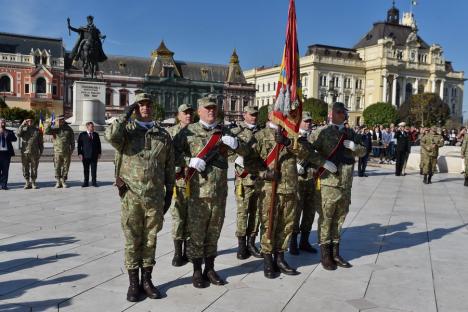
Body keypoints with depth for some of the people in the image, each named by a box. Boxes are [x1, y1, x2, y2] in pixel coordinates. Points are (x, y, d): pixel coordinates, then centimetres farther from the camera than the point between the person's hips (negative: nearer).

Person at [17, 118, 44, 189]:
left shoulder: (37, 130, 9)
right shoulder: (23, 129, 10)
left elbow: (41, 142, 10)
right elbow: (18, 134, -12)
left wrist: (41, 151, 3)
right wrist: (22, 125, -16)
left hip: (34, 153, 0)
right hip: (25, 152, 0)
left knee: (34, 168, 3)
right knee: (25, 169, 3)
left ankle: (33, 182, 11)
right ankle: (27, 183, 10)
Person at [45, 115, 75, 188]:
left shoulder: (69, 129, 5)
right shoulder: (55, 129, 5)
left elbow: (72, 141, 7)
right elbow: (47, 131, -10)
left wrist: (72, 149, 2)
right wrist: (49, 124, -20)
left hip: (66, 152, 0)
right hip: (57, 151, 0)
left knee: (66, 167, 4)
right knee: (57, 168, 2)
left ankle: (63, 181, 14)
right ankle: (58, 182, 10)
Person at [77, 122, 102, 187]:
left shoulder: (96, 134, 10)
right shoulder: (82, 135, 2)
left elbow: (99, 144, 13)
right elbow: (79, 145, 0)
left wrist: (99, 153, 6)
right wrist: (80, 154, -7)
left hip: (94, 155, 2)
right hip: (85, 155, -2)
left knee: (94, 169, 3)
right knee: (86, 169, 3)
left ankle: (94, 182, 11)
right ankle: (86, 182, 11)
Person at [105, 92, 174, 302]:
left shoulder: (163, 135, 9)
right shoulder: (127, 130, 2)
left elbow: (169, 167, 11)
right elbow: (111, 136, -23)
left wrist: (169, 192, 9)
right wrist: (125, 115, -13)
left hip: (155, 197, 2)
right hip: (131, 196, -2)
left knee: (150, 239, 10)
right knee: (132, 240, 6)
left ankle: (147, 280, 23)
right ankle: (133, 283, 17)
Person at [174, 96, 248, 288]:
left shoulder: (224, 132, 11)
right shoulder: (188, 132, 0)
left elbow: (245, 152, 12)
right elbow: (173, 155, -1)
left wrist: (235, 143, -9)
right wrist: (190, 161, -18)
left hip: (220, 191, 4)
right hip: (197, 191, -4)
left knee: (214, 231, 13)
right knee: (196, 232, 3)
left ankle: (210, 269, 27)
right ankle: (197, 271, 18)